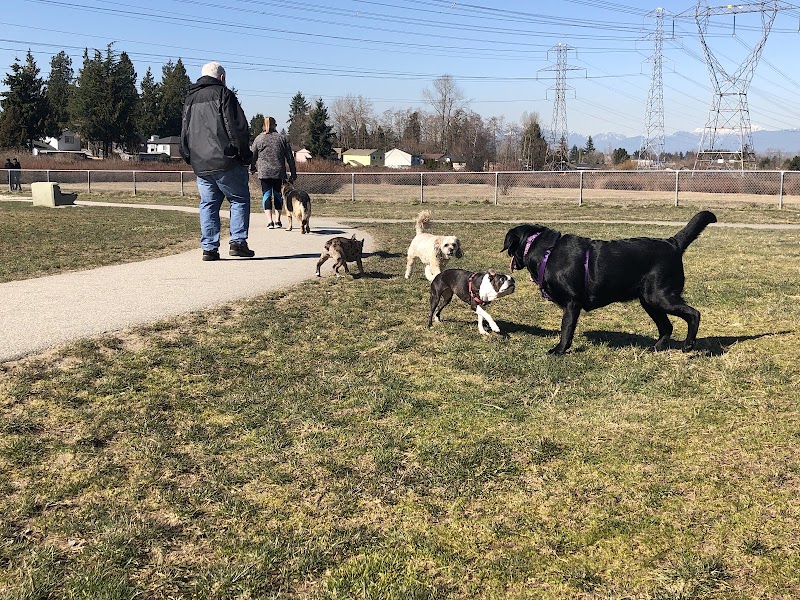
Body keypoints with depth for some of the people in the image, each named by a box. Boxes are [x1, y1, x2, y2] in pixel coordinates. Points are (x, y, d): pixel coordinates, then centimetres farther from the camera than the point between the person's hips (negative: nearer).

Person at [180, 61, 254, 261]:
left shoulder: (190, 99, 18)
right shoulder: (223, 94, -2)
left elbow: (184, 133, 20)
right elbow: (238, 127, -10)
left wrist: (191, 159, 23)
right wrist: (244, 154, -3)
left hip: (200, 165, 6)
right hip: (227, 162, -6)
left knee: (208, 205, 10)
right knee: (240, 200, 6)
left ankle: (209, 248, 6)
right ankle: (238, 241, -2)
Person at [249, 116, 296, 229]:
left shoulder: (259, 139, 2)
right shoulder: (282, 138, 3)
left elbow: (252, 156, 8)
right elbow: (290, 157, 4)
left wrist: (252, 168, 27)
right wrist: (293, 174, 10)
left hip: (264, 173, -1)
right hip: (279, 173, 1)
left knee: (266, 195, 3)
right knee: (278, 195, 13)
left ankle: (270, 220, -7)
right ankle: (278, 220, 15)